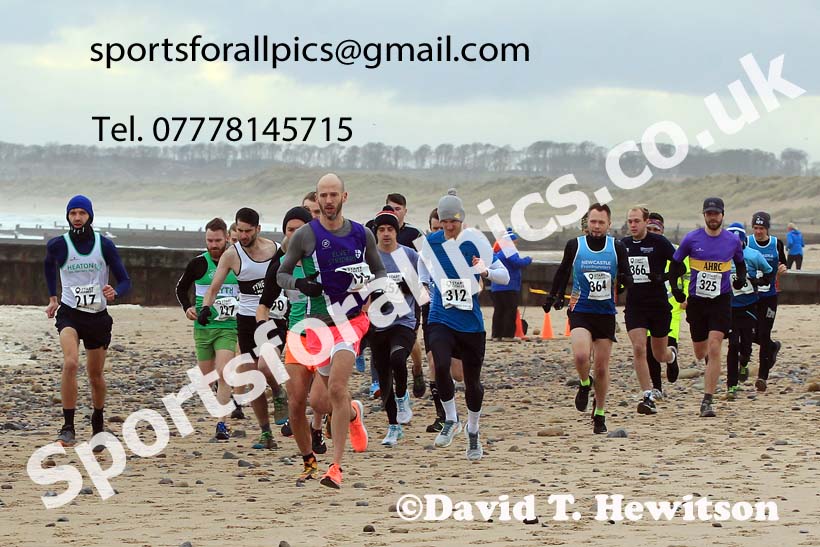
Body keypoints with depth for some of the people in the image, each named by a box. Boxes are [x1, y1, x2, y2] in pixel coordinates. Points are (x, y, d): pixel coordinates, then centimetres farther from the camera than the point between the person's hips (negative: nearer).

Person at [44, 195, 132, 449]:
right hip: (69, 313, -2)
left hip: (98, 316, 2)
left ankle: (98, 426, 36)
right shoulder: (57, 245, -4)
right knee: (71, 363, -27)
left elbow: (125, 280, -3)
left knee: (96, 375, 12)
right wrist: (52, 297, 22)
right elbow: (49, 264, 21)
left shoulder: (105, 245, -5)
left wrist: (115, 292, -25)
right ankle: (68, 428, -25)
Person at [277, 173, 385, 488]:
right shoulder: (305, 235, -3)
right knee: (332, 392, 14)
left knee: (337, 388, -19)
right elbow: (281, 275, 3)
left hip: (353, 317, -1)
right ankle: (354, 414, 53)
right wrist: (299, 284, -18)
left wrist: (374, 286, -5)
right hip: (319, 321, 2)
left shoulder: (362, 234, 3)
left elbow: (379, 271, 17)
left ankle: (336, 466, -18)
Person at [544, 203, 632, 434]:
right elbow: (563, 271, 16)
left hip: (606, 313, 1)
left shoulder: (617, 248, -1)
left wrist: (625, 279, -20)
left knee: (602, 367, 6)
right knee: (580, 355, -25)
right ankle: (585, 384, 9)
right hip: (580, 310, -1)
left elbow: (628, 280, 2)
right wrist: (553, 295, 18)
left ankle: (600, 414, 24)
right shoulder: (574, 246, -1)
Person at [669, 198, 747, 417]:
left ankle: (707, 401, -12)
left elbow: (740, 263, 19)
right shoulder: (691, 239, -3)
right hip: (696, 300, 1)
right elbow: (675, 263, 8)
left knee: (714, 349, -14)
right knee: (700, 353, 10)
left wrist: (741, 278, 0)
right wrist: (675, 287, -3)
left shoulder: (733, 241, 0)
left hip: (721, 300, -1)